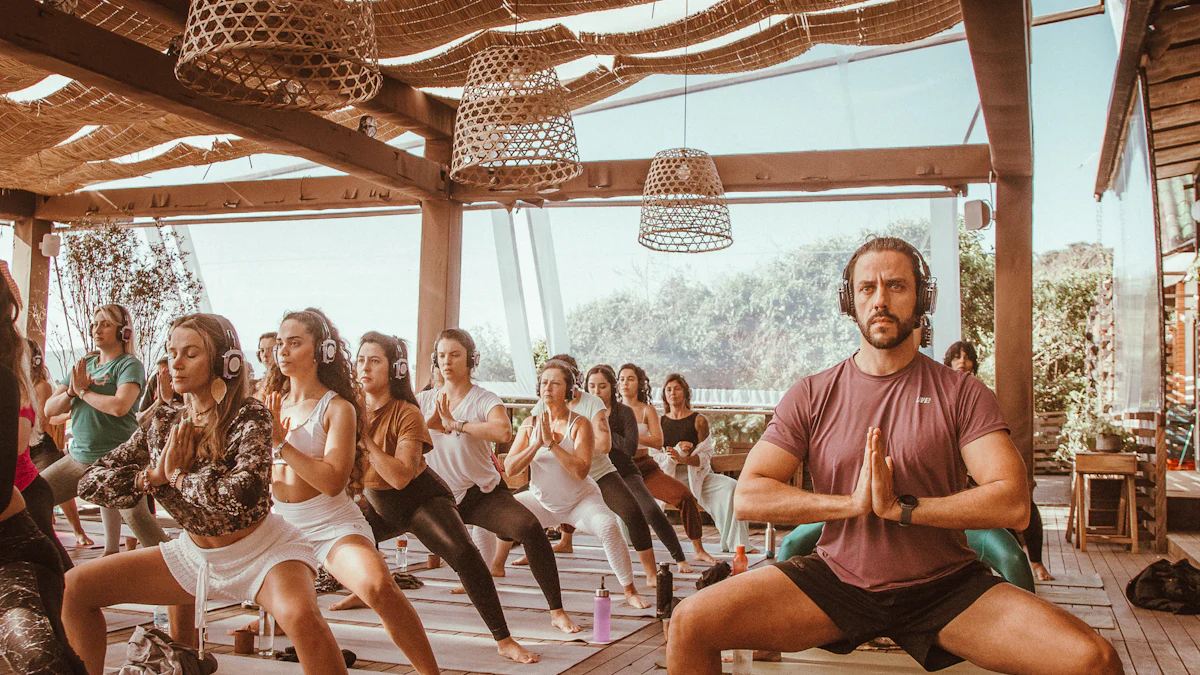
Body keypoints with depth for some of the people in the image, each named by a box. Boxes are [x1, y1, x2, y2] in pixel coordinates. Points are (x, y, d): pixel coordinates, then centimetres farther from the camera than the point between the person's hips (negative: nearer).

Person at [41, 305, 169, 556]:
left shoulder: (129, 365, -6)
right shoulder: (84, 364, 14)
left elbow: (120, 406, -24)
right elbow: (50, 409, 12)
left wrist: (84, 392, -8)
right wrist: (71, 392, -9)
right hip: (77, 458, 7)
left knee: (139, 522, -12)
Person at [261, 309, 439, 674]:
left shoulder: (337, 408, -9)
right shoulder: (273, 404, 7)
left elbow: (333, 480, -21)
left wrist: (281, 442, -20)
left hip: (333, 526, -7)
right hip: (281, 525, 7)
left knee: (378, 587, -33)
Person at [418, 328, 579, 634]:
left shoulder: (484, 400, -8)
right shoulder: (423, 400, 5)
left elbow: (504, 431, -30)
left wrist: (454, 423, -26)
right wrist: (428, 424, -22)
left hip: (482, 492, -4)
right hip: (437, 495, 4)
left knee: (529, 527, -31)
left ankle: (557, 611, -20)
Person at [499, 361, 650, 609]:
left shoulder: (579, 424, -15)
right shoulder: (530, 424, -4)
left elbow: (581, 470, -28)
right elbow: (510, 468, -12)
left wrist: (551, 443, -32)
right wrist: (536, 444, -24)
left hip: (581, 500, -4)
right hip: (541, 500, 4)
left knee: (608, 526, -31)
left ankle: (630, 591, -13)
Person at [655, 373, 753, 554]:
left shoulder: (698, 420, 2)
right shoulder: (660, 421, 10)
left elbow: (706, 457, -5)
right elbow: (653, 456, 5)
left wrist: (684, 459, -25)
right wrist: (677, 451, -14)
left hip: (696, 475, -1)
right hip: (667, 476, 1)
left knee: (730, 487, -28)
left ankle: (736, 543, -25)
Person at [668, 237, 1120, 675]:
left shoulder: (962, 394, 0)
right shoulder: (811, 396, 3)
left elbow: (1013, 503, -12)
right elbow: (748, 496, -5)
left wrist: (899, 506, -20)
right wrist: (852, 503, -17)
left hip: (945, 587, 0)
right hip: (836, 579, 1)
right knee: (689, 624, -17)